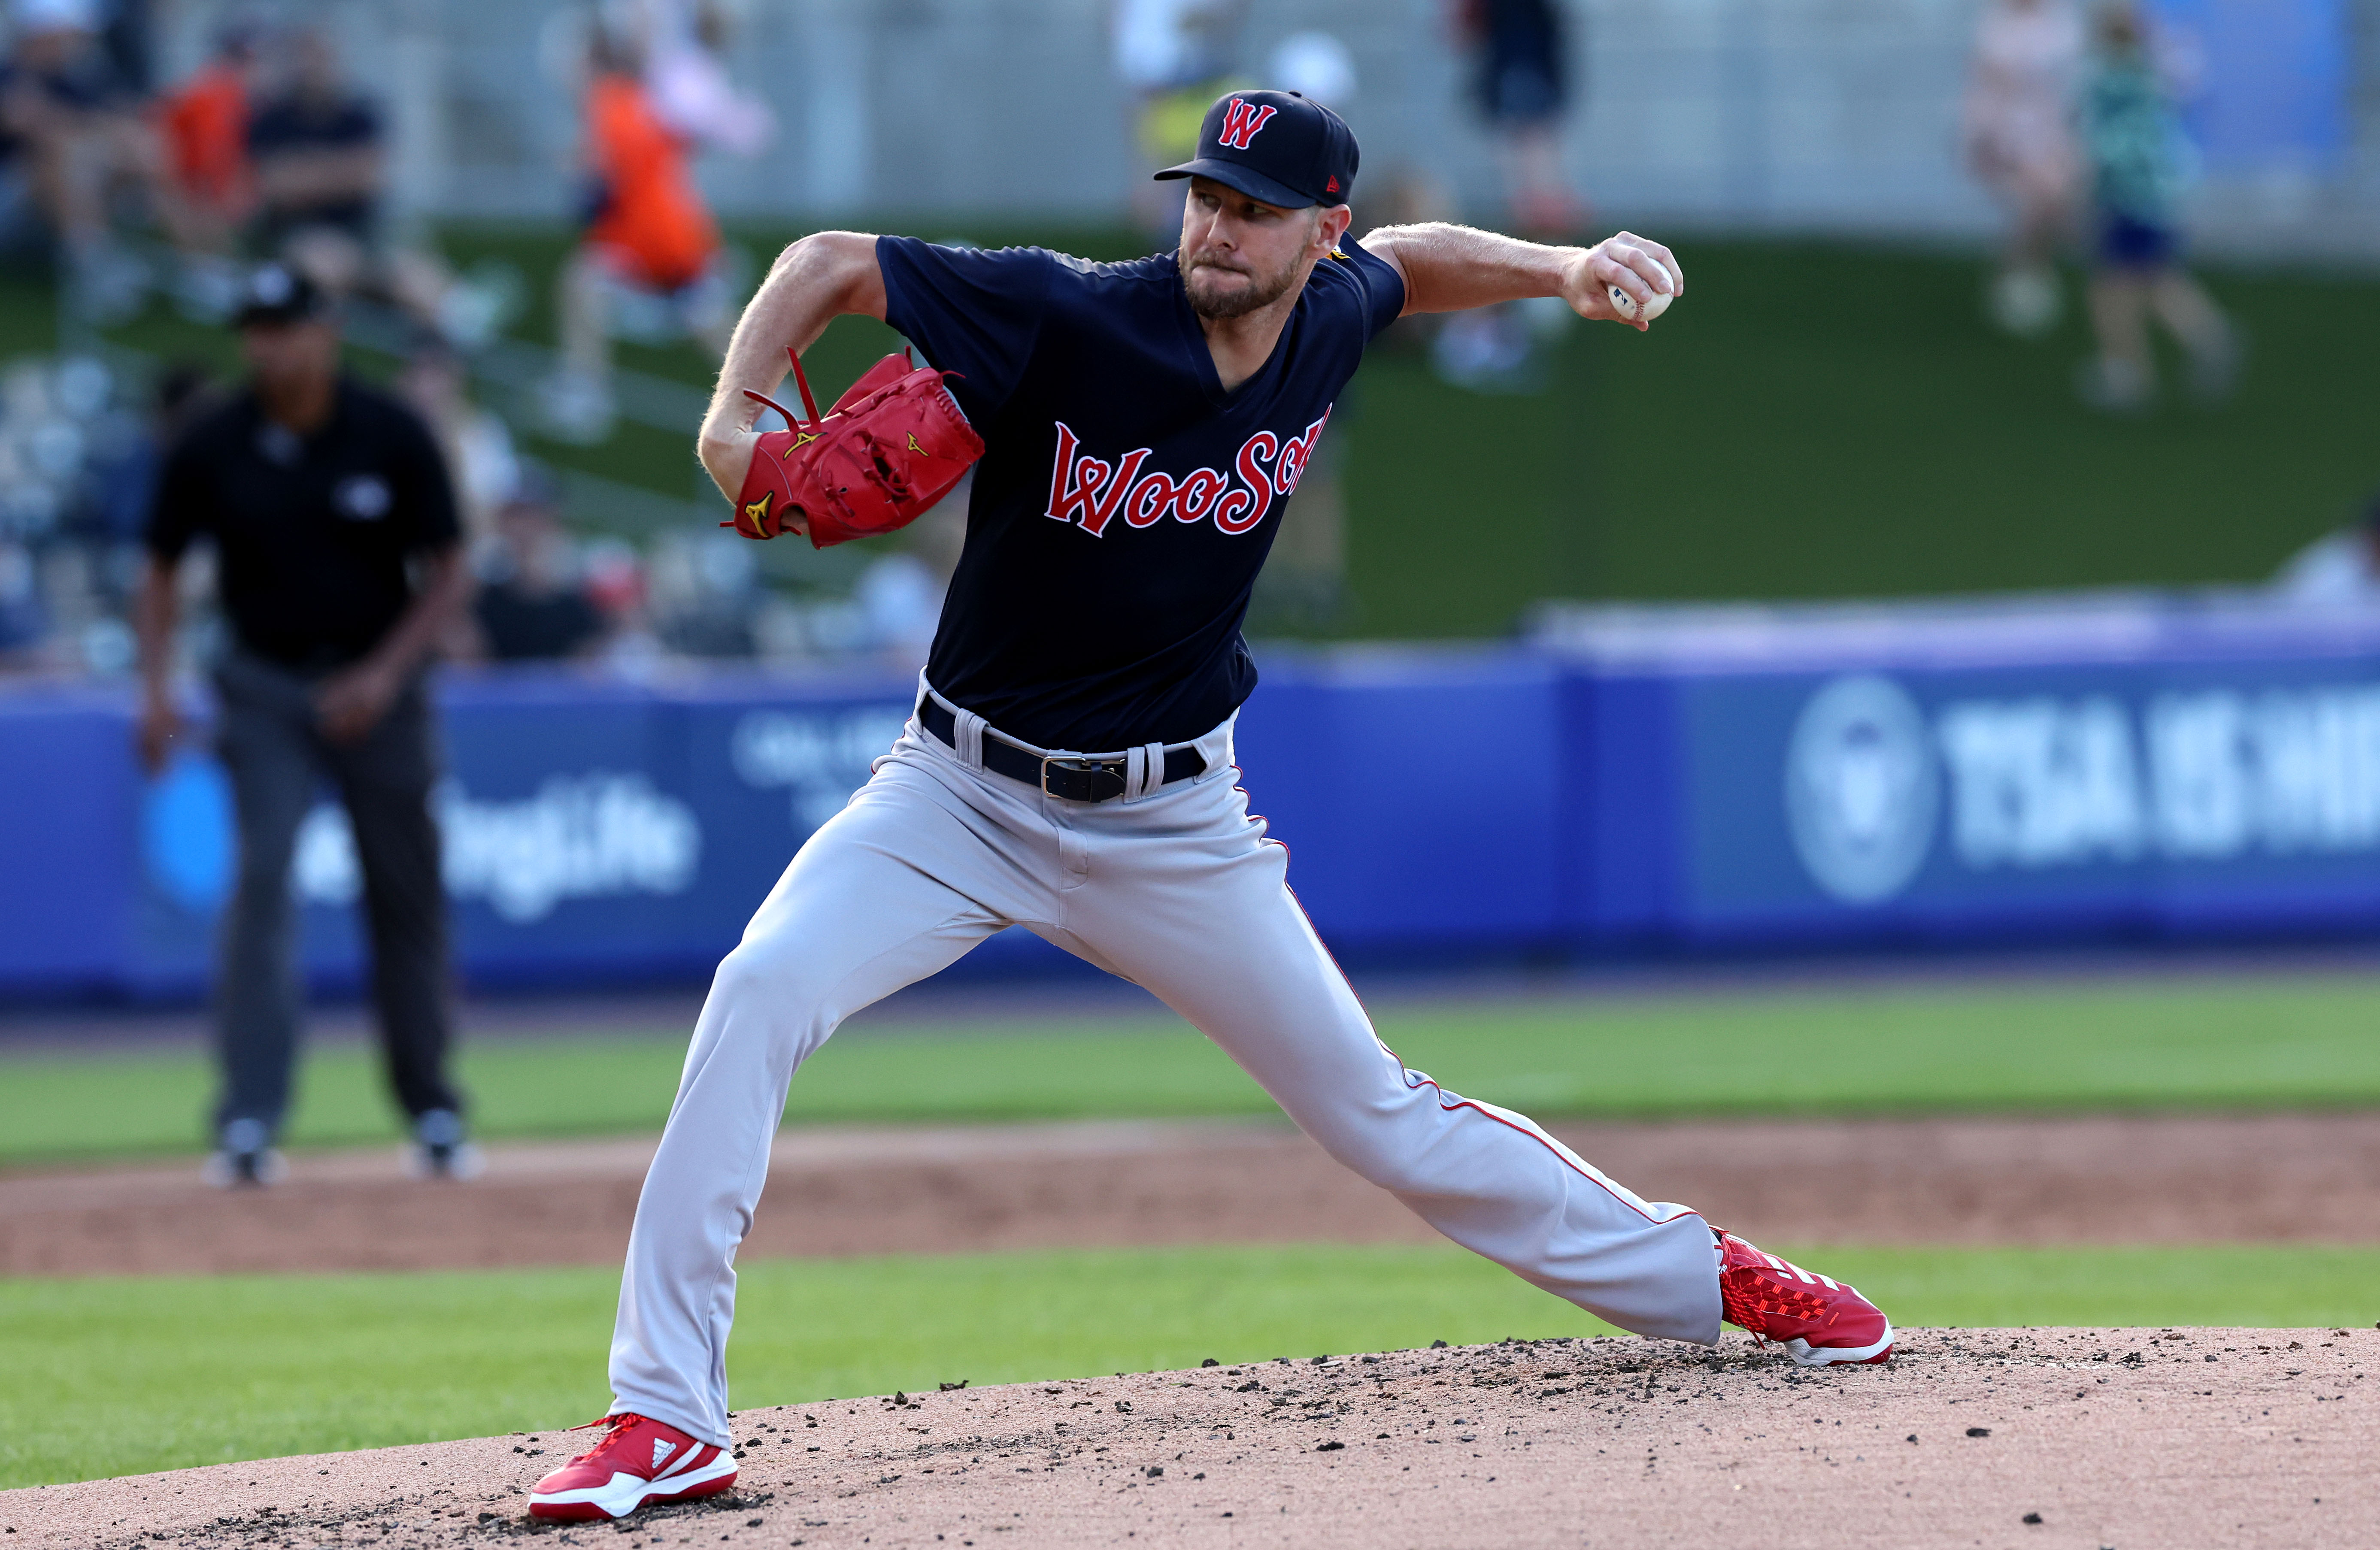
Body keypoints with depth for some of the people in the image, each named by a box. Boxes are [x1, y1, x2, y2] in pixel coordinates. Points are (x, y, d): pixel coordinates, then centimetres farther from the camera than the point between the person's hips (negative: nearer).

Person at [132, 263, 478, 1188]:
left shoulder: (393, 438, -9)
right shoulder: (212, 449, -6)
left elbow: (448, 575, -3)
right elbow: (162, 573, 5)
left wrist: (384, 674, -15)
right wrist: (156, 687, -8)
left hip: (376, 684, 0)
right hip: (264, 687, 0)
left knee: (406, 897, 7)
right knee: (262, 879, -16)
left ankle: (432, 1111, 24)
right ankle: (248, 1122, -21)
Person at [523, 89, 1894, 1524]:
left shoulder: (1329, 324, -6)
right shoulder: (1068, 318, -21)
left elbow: (1406, 261, 19)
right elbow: (827, 263, -14)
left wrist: (1563, 267, 6)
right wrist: (733, 420, -28)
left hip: (1174, 824, 2)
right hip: (962, 796, -2)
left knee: (1377, 1112, 8)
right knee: (764, 990, -26)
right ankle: (667, 1418, -22)